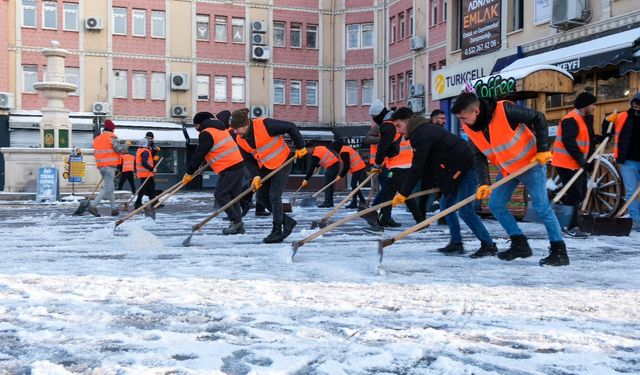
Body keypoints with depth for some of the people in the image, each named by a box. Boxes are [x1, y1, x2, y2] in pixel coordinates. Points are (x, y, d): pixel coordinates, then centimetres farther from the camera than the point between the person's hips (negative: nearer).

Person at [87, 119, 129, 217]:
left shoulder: (97, 139, 14)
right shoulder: (112, 137, -9)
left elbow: (97, 152, 18)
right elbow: (120, 149, -14)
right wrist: (126, 144, 4)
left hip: (100, 166, 8)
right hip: (110, 166, -8)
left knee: (110, 187, 16)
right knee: (107, 189, -7)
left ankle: (114, 209, 17)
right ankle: (92, 206, -18)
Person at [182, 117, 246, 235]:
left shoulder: (206, 134, -7)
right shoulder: (220, 129, 21)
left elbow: (199, 154, -7)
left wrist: (189, 173, 0)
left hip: (229, 168, -9)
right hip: (239, 164, 9)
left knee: (220, 195, -4)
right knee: (233, 196, 11)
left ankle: (236, 221, -6)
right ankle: (238, 225, 10)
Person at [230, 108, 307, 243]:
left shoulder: (265, 125, -27)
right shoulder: (240, 140, -6)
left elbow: (290, 127, -21)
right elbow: (249, 160, 2)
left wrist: (300, 147, -15)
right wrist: (256, 176, -13)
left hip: (282, 163, -7)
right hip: (265, 168, 7)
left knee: (274, 195, -12)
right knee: (261, 197, 4)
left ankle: (277, 232, -1)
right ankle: (288, 221, 18)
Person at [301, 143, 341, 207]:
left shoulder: (315, 155, -11)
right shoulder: (320, 147, 13)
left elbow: (311, 168, -13)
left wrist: (306, 179, -11)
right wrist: (317, 167, 32)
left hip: (331, 167, -9)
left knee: (327, 184, -8)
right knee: (329, 184, 13)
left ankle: (327, 202, -12)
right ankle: (330, 202, 14)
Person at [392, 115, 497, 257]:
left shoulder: (422, 134, -18)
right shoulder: (425, 130, 16)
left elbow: (417, 168, -21)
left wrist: (403, 193, -16)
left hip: (465, 170, -11)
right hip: (458, 171, 11)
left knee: (465, 210, -10)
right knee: (446, 204, 12)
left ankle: (488, 245, -3)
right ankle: (456, 243, 17)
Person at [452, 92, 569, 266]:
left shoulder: (505, 110, -29)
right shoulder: (470, 128, -9)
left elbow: (538, 118, -19)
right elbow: (480, 156, 0)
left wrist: (543, 150, -18)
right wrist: (484, 183, -11)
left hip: (531, 163, -7)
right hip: (506, 169, 7)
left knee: (541, 207, -8)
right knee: (495, 205, 3)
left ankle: (559, 251, 1)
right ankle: (520, 244, 13)